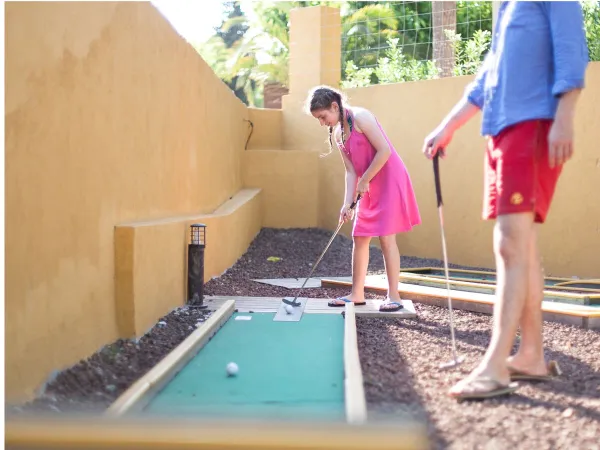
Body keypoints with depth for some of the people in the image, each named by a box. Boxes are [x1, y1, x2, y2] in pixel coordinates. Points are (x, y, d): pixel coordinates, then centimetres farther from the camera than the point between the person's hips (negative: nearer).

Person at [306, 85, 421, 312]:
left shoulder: (360, 117, -16)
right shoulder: (337, 134, 8)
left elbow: (384, 151, -22)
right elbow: (351, 171, 5)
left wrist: (364, 181, -15)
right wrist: (347, 203, -6)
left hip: (389, 181, -8)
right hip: (368, 188, 8)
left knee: (386, 237, -8)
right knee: (359, 238, 7)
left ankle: (394, 296, -1)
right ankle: (357, 293, 16)